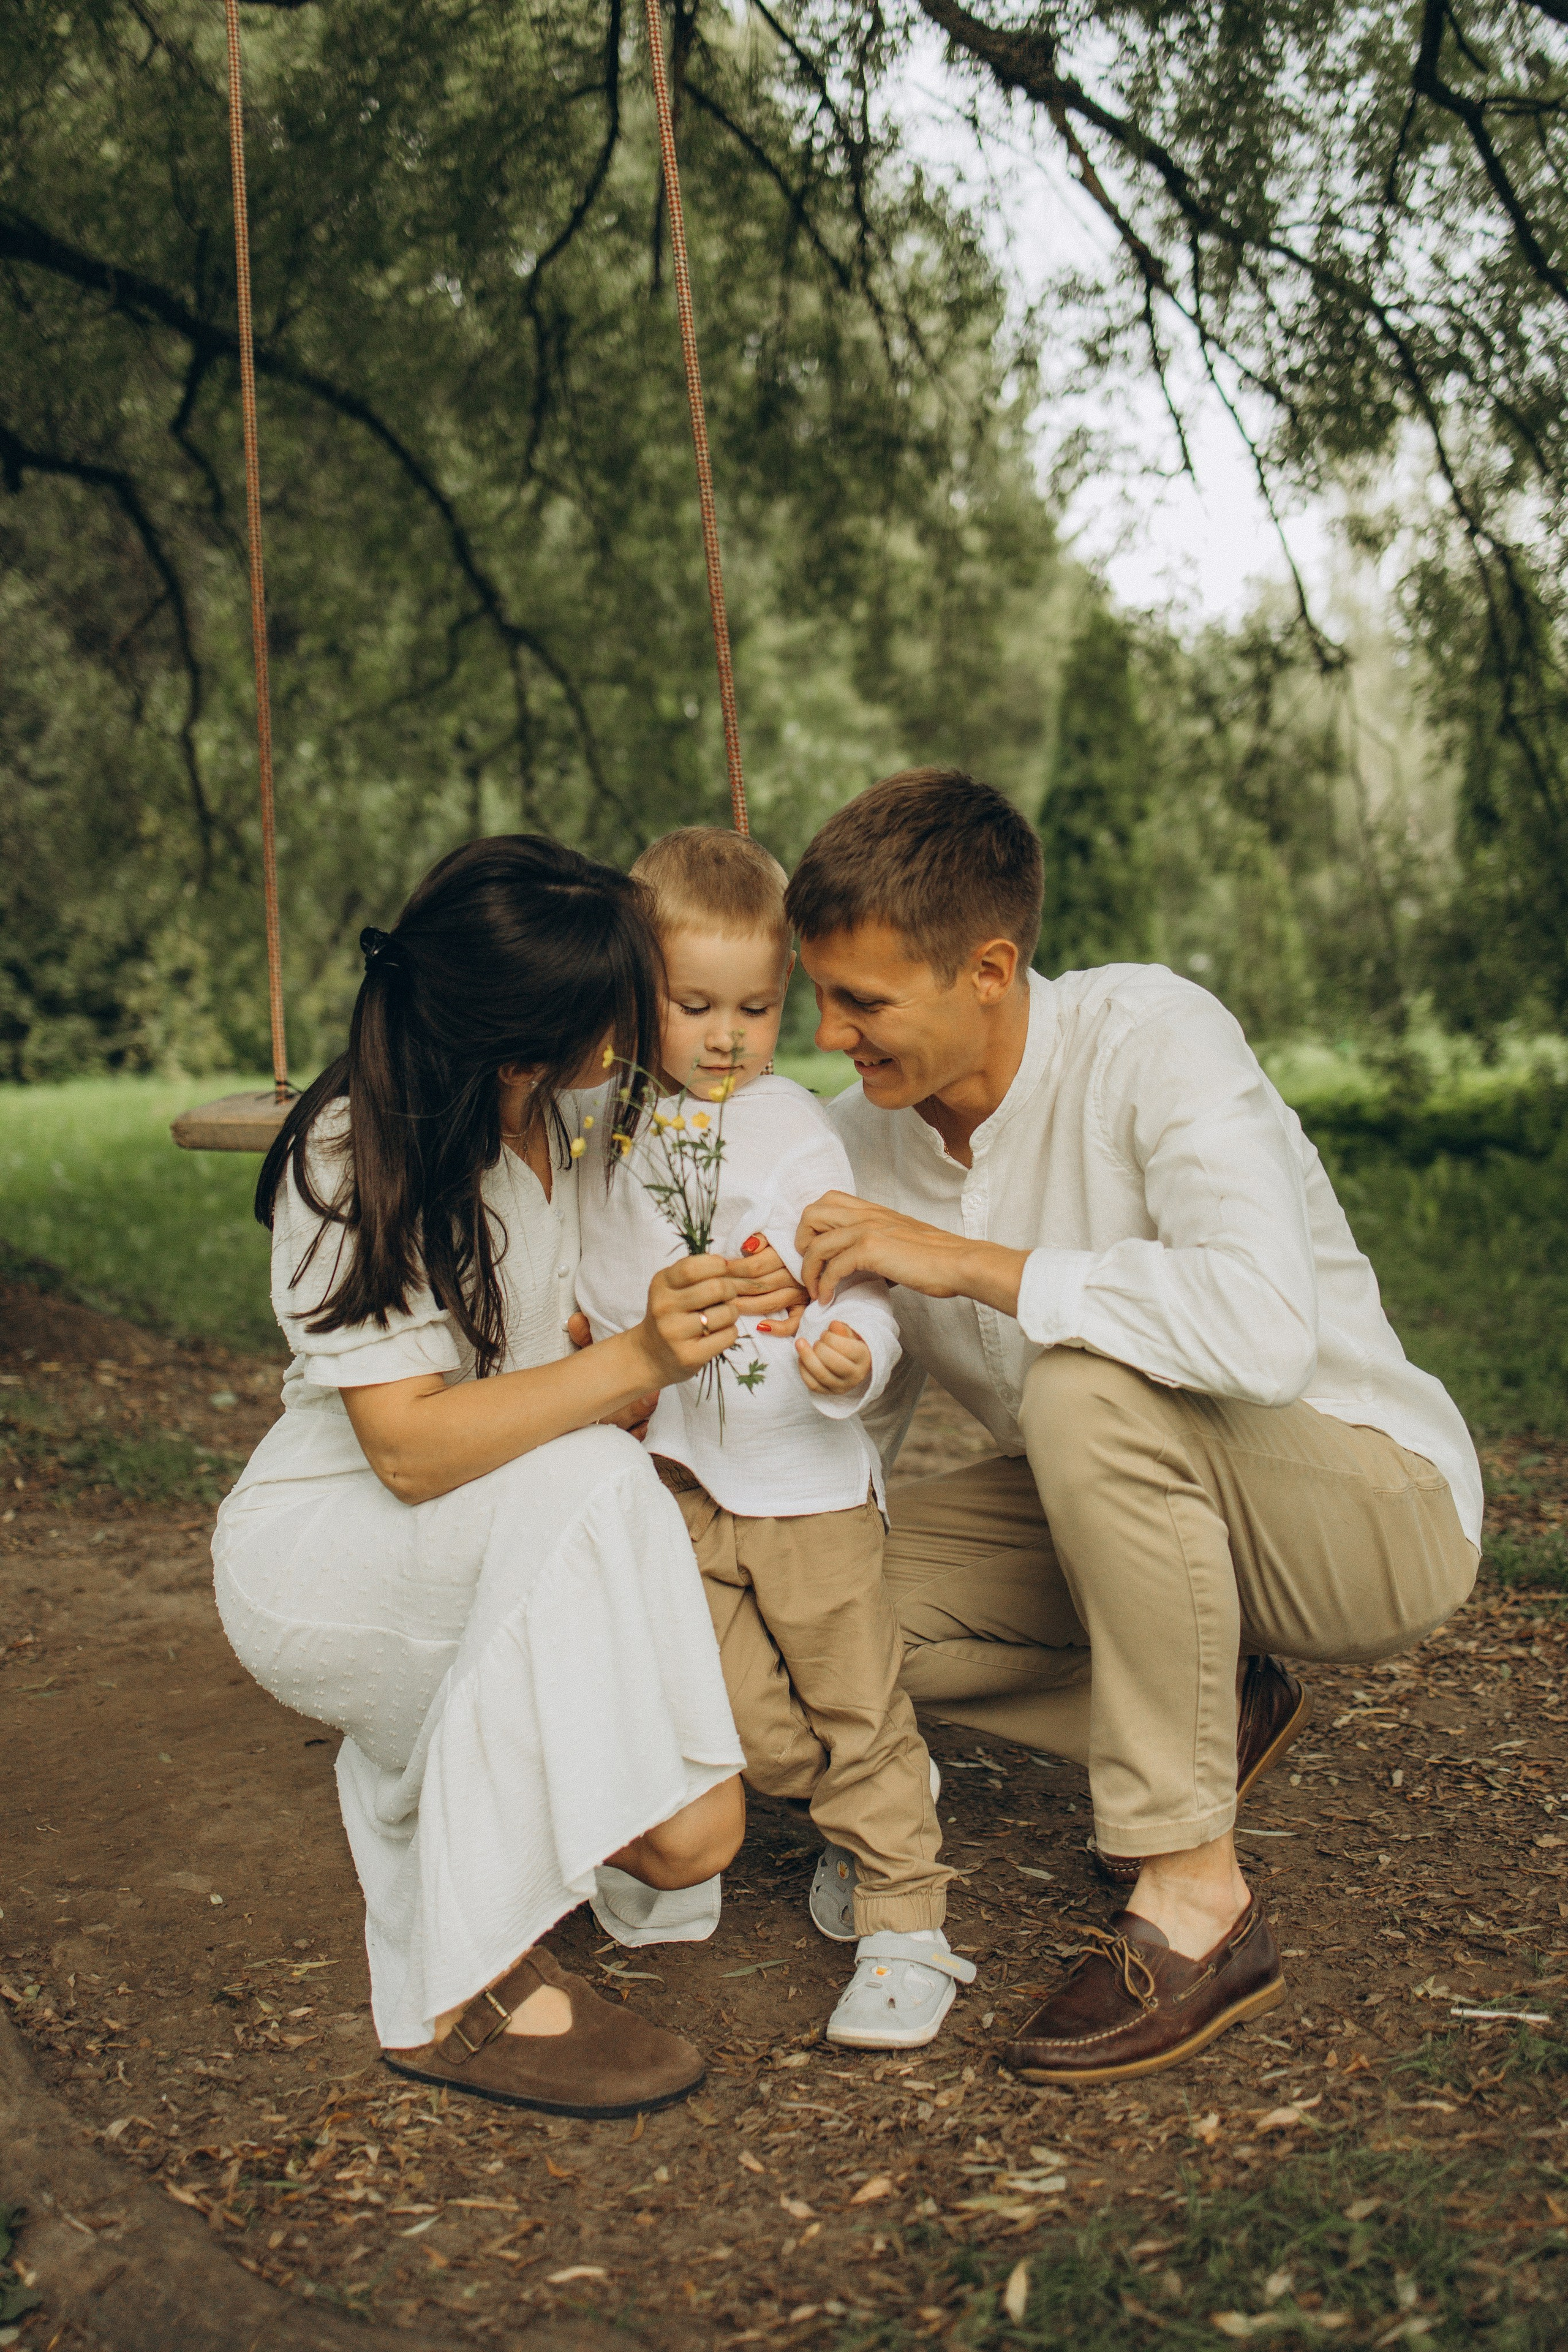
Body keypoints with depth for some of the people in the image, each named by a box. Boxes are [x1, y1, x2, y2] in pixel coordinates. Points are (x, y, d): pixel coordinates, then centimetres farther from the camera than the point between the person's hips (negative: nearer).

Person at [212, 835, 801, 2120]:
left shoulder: (577, 1121, -1)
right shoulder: (352, 1160, -21)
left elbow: (611, 1390, 2)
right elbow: (408, 1448, -29)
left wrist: (705, 1325, -18)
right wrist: (633, 1362, -40)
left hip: (502, 1558, 6)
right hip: (320, 1557, -5)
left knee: (688, 1831, -17)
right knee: (582, 1486, -37)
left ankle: (412, 1789, 12)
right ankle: (457, 1991, -28)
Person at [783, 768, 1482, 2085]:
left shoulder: (1149, 1037, -24)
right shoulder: (866, 1138, -5)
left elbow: (1267, 1329, -41)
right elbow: (851, 1431, 3)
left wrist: (968, 1261, -35)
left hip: (1374, 1501, -7)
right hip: (1135, 1497, 7)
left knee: (1084, 1390, -36)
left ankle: (1197, 1902, -20)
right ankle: (1216, 1716, 9)